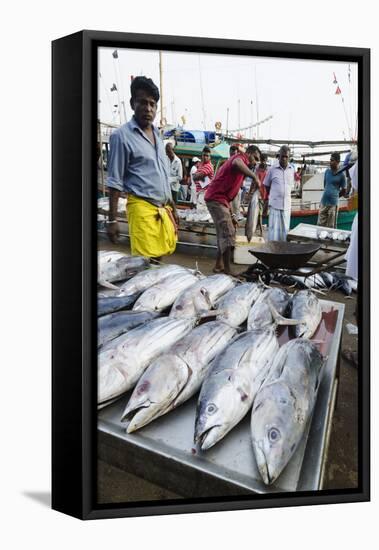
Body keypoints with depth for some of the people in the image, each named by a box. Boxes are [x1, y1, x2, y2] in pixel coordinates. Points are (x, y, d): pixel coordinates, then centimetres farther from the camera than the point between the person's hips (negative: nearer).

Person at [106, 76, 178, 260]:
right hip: (142, 208, -7)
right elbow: (115, 181, -8)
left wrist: (171, 206, 21)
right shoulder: (122, 135, -7)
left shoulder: (157, 134, 15)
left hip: (163, 208, 7)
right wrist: (112, 219, -10)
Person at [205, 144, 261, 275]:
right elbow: (236, 163, -35)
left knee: (224, 234, 16)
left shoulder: (241, 166, 25)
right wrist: (254, 176, -29)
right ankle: (227, 270, -9)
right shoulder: (241, 157, -5)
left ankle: (219, 265, 23)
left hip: (219, 199, 10)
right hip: (217, 199, -10)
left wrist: (231, 216, 21)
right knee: (228, 234, -11)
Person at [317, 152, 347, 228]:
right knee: (320, 225, 7)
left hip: (333, 204, -4)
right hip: (323, 202, 4)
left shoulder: (341, 175, -6)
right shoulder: (327, 171, 7)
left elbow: (344, 191, 2)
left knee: (331, 227, 2)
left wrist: (335, 195, 10)